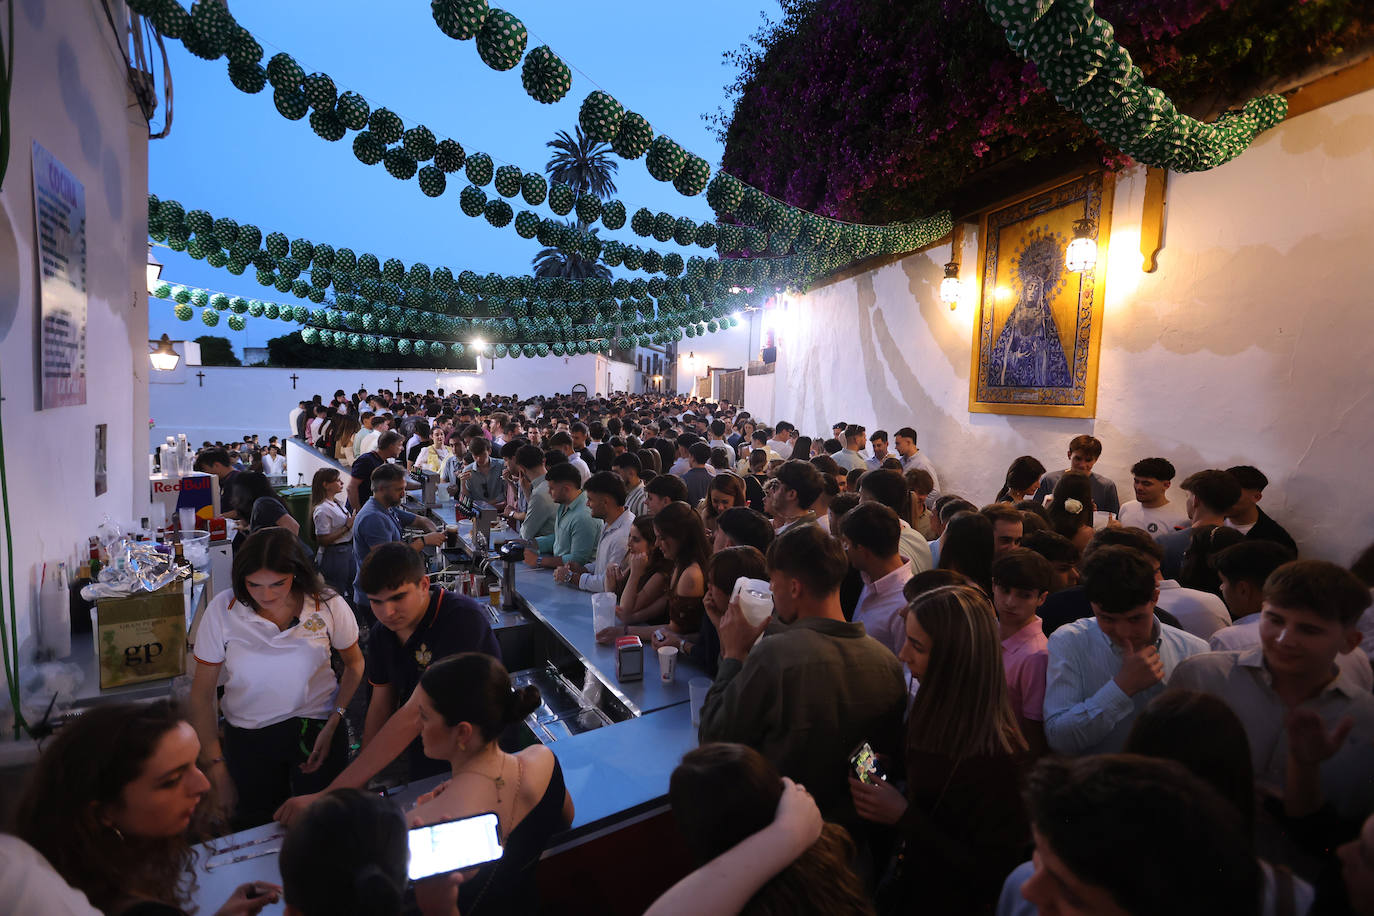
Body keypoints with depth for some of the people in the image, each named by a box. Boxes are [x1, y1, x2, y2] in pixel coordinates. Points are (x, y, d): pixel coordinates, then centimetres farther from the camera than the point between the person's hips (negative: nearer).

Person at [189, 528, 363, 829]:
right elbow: (201, 695, -4)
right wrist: (216, 766, -6)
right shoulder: (222, 610, -13)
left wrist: (332, 726, -9)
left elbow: (354, 663, 2)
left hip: (316, 727, -1)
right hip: (247, 737, 1)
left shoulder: (328, 606, -14)